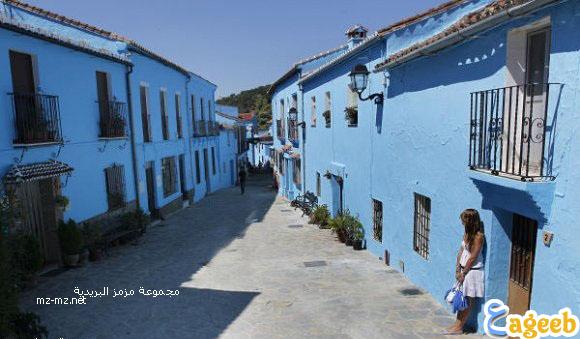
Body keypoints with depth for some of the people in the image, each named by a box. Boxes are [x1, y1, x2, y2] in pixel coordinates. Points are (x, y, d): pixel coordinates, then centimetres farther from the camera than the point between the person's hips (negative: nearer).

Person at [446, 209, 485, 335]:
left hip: (473, 271, -8)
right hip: (464, 270, 8)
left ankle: (459, 327, 13)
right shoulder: (467, 233, 6)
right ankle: (458, 324, 21)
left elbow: (473, 257, -18)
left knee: (467, 301, 4)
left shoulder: (478, 236, -19)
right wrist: (458, 270, 2)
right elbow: (461, 252, 7)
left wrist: (463, 274, -11)